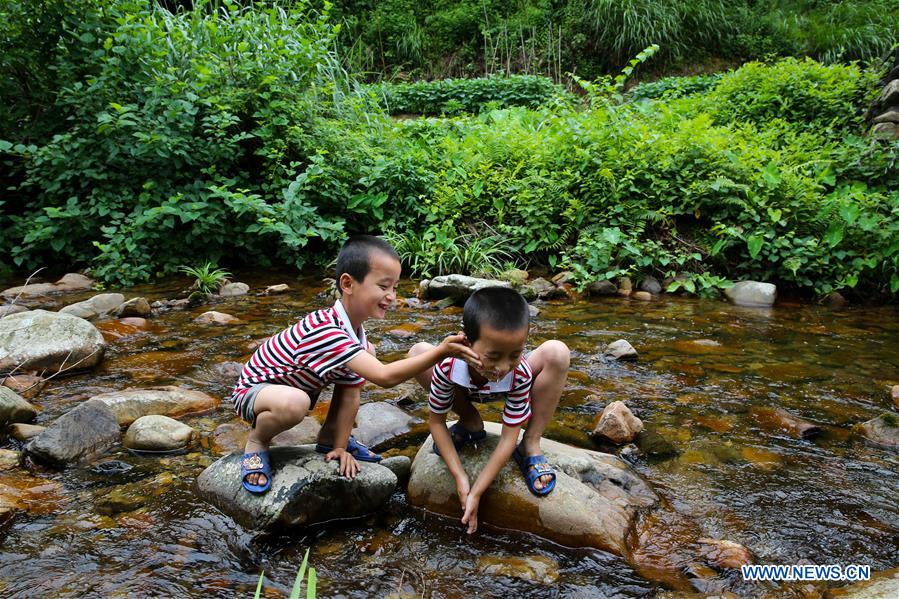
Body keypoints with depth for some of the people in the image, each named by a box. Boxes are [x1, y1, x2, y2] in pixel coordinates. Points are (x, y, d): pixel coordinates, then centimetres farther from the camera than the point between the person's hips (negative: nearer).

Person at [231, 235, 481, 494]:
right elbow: (384, 377, -44)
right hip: (253, 389, -9)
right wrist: (440, 352, -48)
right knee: (294, 403, -43)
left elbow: (349, 394, -6)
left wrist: (340, 447, -9)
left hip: (297, 384, 9)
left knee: (368, 352, 4)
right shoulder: (325, 330, -38)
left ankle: (329, 438, 13)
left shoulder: (355, 332, -8)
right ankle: (257, 442, -6)